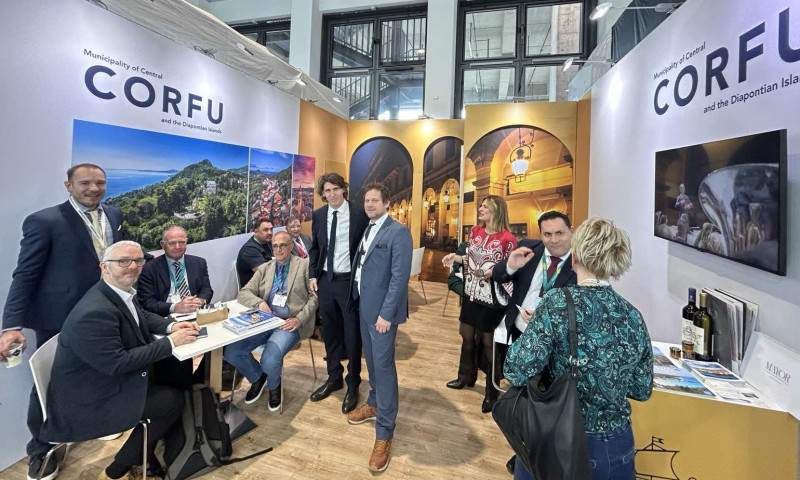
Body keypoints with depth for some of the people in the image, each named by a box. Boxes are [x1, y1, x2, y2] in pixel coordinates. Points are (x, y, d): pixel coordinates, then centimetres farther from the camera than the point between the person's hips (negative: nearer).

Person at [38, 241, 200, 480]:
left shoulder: (123, 292, -3)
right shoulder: (94, 312, -30)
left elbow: (143, 316, 15)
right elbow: (117, 364, -30)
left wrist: (172, 326, -5)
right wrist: (170, 342, -24)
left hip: (110, 379, 9)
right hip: (90, 401, -9)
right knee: (173, 399, -11)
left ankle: (145, 453, 25)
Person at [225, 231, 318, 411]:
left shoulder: (305, 265, 2)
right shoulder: (264, 268, 15)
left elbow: (314, 296, -3)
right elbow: (243, 293, 9)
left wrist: (299, 319, -16)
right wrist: (259, 302, -12)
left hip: (289, 323, -5)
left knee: (270, 360, -27)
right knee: (231, 352, -13)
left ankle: (273, 385, 12)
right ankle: (258, 377, 19)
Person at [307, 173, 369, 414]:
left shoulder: (360, 214, -9)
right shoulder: (318, 215, 5)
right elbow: (315, 248, 13)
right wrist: (313, 275, 5)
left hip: (350, 281, -4)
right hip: (325, 280, 5)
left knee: (352, 334, 6)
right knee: (330, 332, 17)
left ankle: (352, 385, 26)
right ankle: (334, 378, 37)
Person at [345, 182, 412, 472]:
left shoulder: (398, 232, -13)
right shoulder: (367, 230, 11)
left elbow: (400, 276, -18)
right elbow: (360, 266, 13)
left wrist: (386, 313, -20)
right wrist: (357, 300, 9)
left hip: (382, 310, -7)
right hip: (364, 307, 7)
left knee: (384, 365, -1)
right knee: (371, 361, 20)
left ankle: (384, 432, 11)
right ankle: (374, 404, 40)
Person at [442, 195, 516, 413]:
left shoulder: (507, 238, -16)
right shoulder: (475, 231, 3)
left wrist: (493, 272, -28)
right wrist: (456, 257, -2)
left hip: (491, 298, -6)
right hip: (471, 294, 7)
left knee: (488, 342, 7)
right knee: (467, 336, 20)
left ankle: (492, 392, 27)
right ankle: (466, 376, 44)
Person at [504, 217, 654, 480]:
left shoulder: (558, 302, -21)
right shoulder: (634, 316, -5)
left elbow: (518, 372, -24)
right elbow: (642, 390, 5)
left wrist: (533, 328, -7)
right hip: (617, 447, 4)